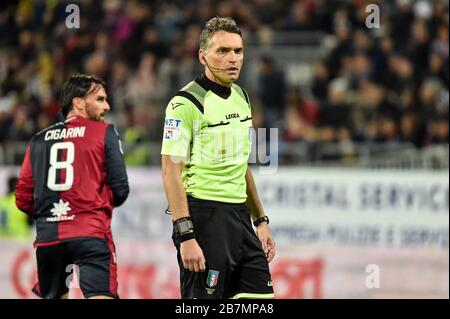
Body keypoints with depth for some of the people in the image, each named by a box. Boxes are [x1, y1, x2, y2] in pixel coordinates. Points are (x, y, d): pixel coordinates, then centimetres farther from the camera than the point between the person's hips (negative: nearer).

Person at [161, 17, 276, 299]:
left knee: (260, 296, 4)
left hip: (239, 215, 8)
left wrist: (260, 220, 19)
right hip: (204, 215, -8)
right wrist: (185, 236, -22)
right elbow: (171, 172, -16)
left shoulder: (241, 97, 14)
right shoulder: (186, 103, -11)